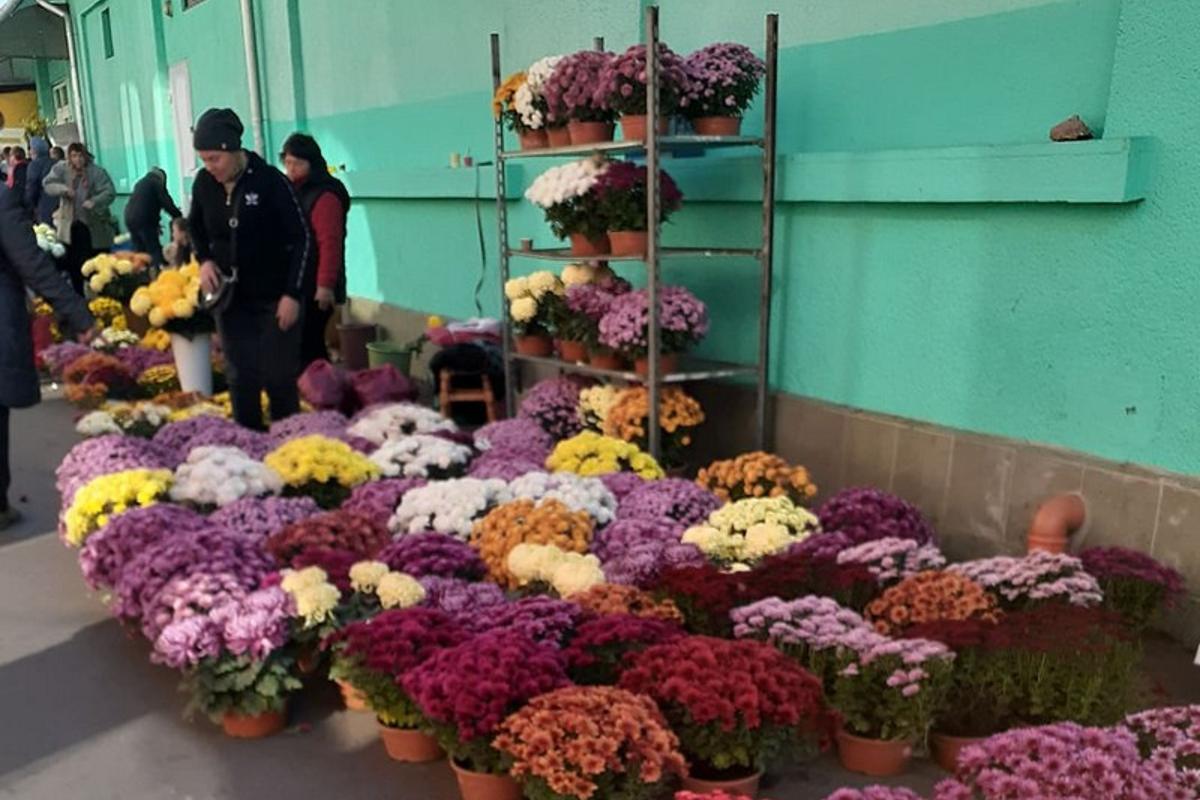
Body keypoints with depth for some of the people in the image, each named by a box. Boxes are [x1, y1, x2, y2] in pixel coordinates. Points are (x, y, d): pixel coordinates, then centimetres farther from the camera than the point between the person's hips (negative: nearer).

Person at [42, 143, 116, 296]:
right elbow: (47, 184, -4)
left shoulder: (97, 172, -10)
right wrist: (63, 189, -23)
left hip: (94, 226, -3)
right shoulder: (61, 169, 0)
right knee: (72, 263, 9)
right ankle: (78, 295, 23)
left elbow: (110, 193, -18)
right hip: (70, 224, 3)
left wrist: (94, 201, -35)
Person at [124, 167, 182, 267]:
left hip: (129, 219, 7)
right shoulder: (157, 183, 5)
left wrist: (155, 224, 32)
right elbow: (166, 202, -2)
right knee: (155, 250, -7)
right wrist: (178, 217, 8)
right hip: (145, 220, -7)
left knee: (140, 251, 12)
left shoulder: (140, 183, 26)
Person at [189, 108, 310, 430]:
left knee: (278, 378, 1)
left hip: (274, 298, -4)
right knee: (240, 379, 6)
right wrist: (205, 260, -2)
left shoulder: (270, 180, -14)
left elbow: (301, 237, -11)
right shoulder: (204, 183, 0)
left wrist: (293, 294, -15)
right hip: (230, 297, 4)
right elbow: (196, 228, 18)